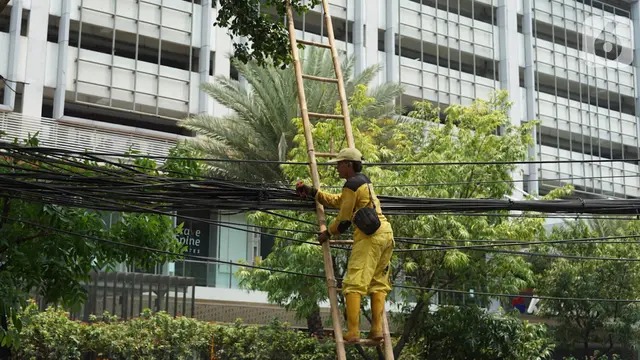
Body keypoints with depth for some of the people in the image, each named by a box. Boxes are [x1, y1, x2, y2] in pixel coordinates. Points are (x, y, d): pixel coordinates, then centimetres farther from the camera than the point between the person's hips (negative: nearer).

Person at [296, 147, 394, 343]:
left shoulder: (351, 185, -4)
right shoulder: (364, 181, 25)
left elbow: (344, 219, -1)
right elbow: (337, 201, 32)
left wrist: (327, 233, 14)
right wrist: (311, 191, 30)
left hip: (369, 236, -10)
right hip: (386, 233, 10)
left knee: (354, 284, -9)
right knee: (378, 283, 11)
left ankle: (353, 332, -14)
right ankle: (377, 329, 5)